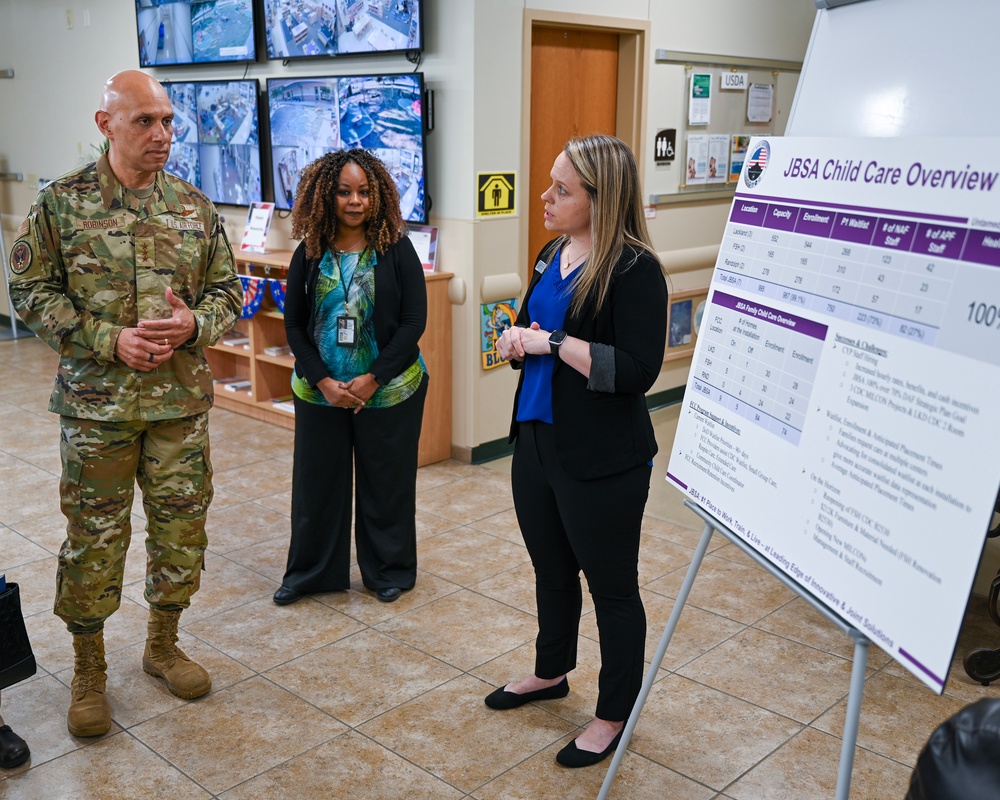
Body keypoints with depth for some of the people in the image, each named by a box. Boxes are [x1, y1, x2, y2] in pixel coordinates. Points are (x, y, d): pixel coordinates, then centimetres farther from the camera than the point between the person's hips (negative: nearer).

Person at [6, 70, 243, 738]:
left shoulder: (195, 206, 6)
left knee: (182, 528, 11)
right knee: (94, 538, 6)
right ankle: (89, 670, 24)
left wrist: (194, 323, -12)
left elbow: (227, 289, 10)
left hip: (183, 401, 3)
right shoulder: (62, 202, -3)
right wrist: (109, 340, -15)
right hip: (97, 402, -3)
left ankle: (164, 644, 33)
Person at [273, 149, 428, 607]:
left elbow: (413, 321, -8)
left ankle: (389, 571, 28)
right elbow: (294, 324, 2)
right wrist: (323, 381, -10)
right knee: (316, 481, 10)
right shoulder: (309, 254, 1)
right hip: (319, 393, 2)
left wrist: (372, 379, -15)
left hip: (388, 392, -2)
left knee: (385, 483, 8)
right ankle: (311, 572, 29)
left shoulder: (396, 249, -6)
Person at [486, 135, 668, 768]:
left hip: (603, 460, -8)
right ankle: (551, 673, 46)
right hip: (537, 441, 8)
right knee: (550, 568, 23)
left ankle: (615, 716, 25)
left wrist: (554, 342, -23)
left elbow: (637, 370, -24)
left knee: (611, 585, 8)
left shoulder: (634, 270, -17)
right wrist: (516, 339, -4)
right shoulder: (554, 256, 8)